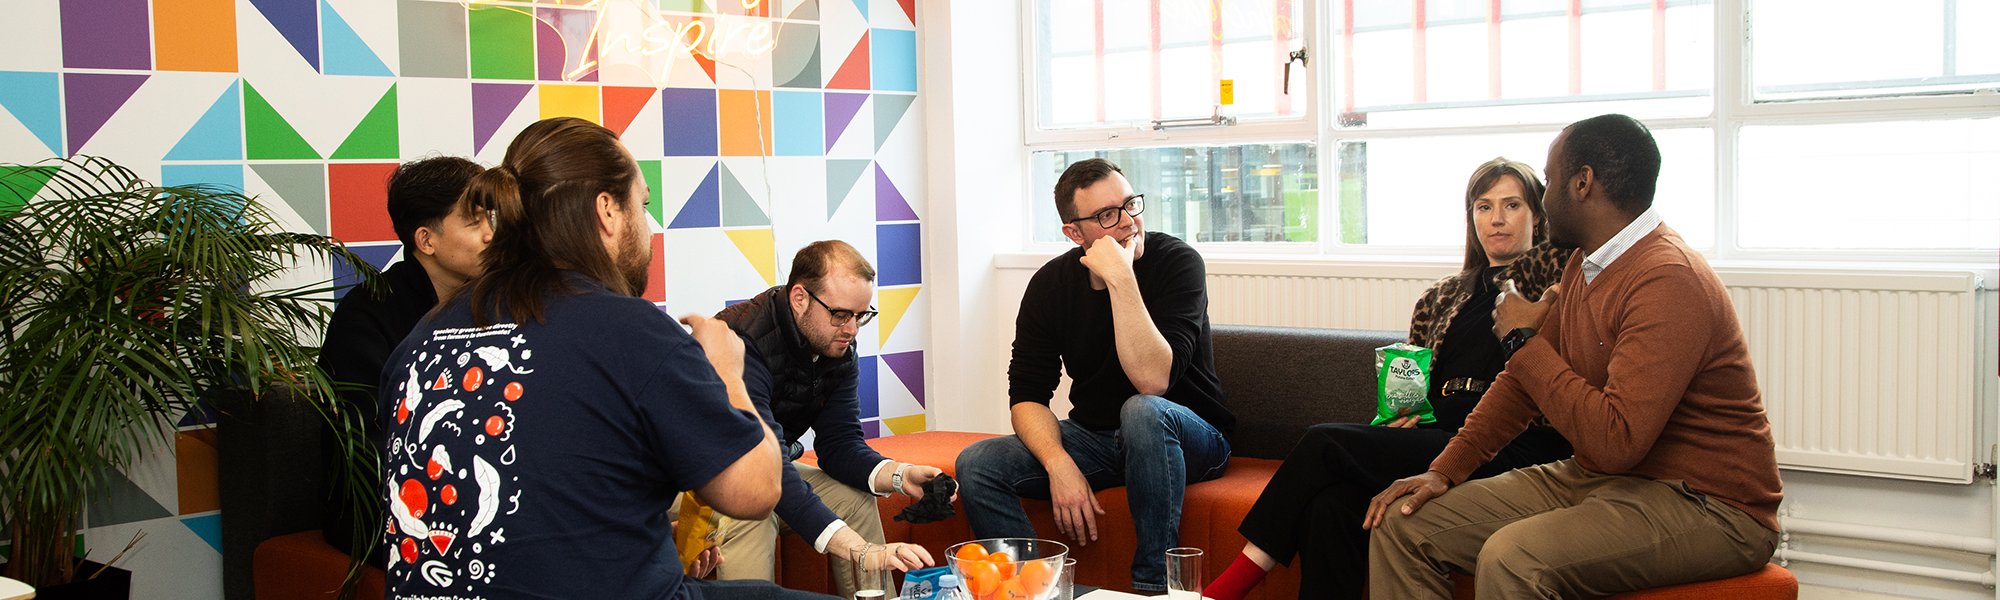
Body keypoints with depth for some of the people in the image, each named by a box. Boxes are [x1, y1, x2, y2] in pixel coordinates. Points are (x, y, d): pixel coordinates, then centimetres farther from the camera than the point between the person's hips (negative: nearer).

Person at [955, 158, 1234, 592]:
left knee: (1142, 411, -38)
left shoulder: (1177, 262, -17)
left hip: (1189, 438, -4)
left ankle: (1152, 583, -27)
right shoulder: (1051, 283, -4)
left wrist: (1121, 279, -33)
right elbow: (1028, 394, -7)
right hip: (1094, 439, 4)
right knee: (976, 464, -17)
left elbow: (1152, 381, -30)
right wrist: (1059, 464, -25)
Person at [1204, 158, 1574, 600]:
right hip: (1437, 437, 5)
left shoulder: (1548, 273, 10)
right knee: (1331, 503, -28)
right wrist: (1399, 413, 9)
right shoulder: (1442, 298, 26)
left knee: (1325, 444, -21)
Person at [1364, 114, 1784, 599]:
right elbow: (1529, 376, 16)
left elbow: (1615, 441, -30)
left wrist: (1524, 340, -18)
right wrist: (1445, 470, 5)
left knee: (1511, 560, -36)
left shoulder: (1669, 283, -22)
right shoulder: (1585, 264, 9)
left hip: (1704, 505, -9)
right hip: (1595, 479, 9)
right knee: (1404, 524, -3)